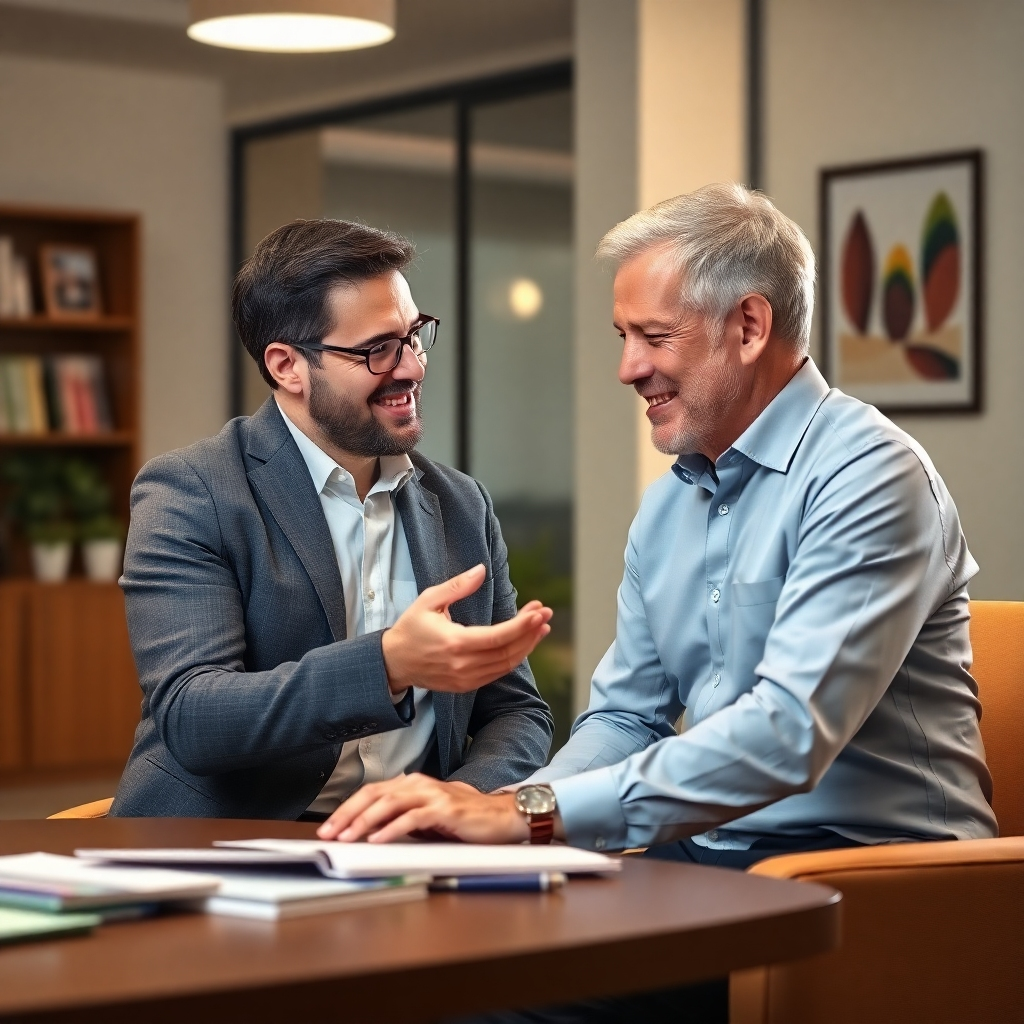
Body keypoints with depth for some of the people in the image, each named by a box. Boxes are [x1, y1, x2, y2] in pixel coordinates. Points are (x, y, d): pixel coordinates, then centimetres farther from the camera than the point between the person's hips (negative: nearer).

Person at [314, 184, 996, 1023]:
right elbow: (625, 717, 15)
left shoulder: (865, 475, -12)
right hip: (706, 860, 7)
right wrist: (514, 811, -7)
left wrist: (533, 813, -27)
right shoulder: (669, 503, 14)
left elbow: (790, 733, -24)